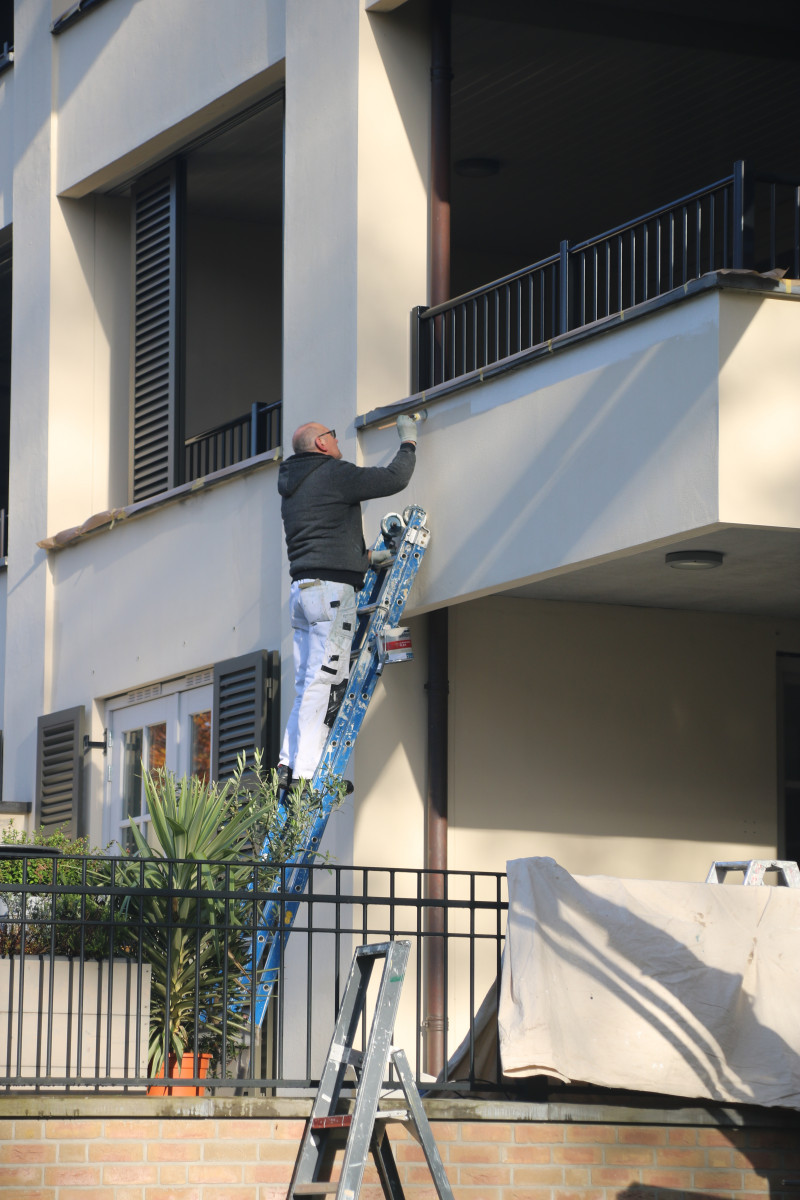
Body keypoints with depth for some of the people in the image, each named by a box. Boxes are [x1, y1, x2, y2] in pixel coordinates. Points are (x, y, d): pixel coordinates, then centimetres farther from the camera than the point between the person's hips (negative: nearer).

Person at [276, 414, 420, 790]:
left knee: (308, 685, 9)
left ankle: (288, 764, 1)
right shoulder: (333, 474, -4)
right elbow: (394, 478, -3)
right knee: (324, 682, -12)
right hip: (331, 588, -9)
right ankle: (305, 772, -17)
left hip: (301, 590, 9)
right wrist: (409, 441, 13)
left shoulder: (292, 489, 23)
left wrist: (365, 556, 26)